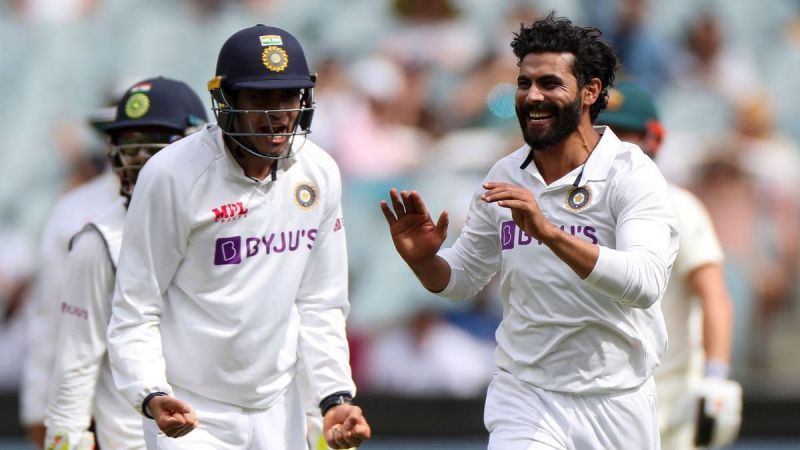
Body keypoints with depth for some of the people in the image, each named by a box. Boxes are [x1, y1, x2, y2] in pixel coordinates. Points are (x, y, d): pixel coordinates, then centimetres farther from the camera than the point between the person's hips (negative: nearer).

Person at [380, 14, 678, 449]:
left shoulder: (631, 174, -11)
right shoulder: (505, 177, 4)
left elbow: (645, 283, -27)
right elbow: (461, 278, 14)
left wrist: (549, 232, -38)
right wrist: (422, 260, -9)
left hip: (615, 405, -2)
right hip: (523, 395, 3)